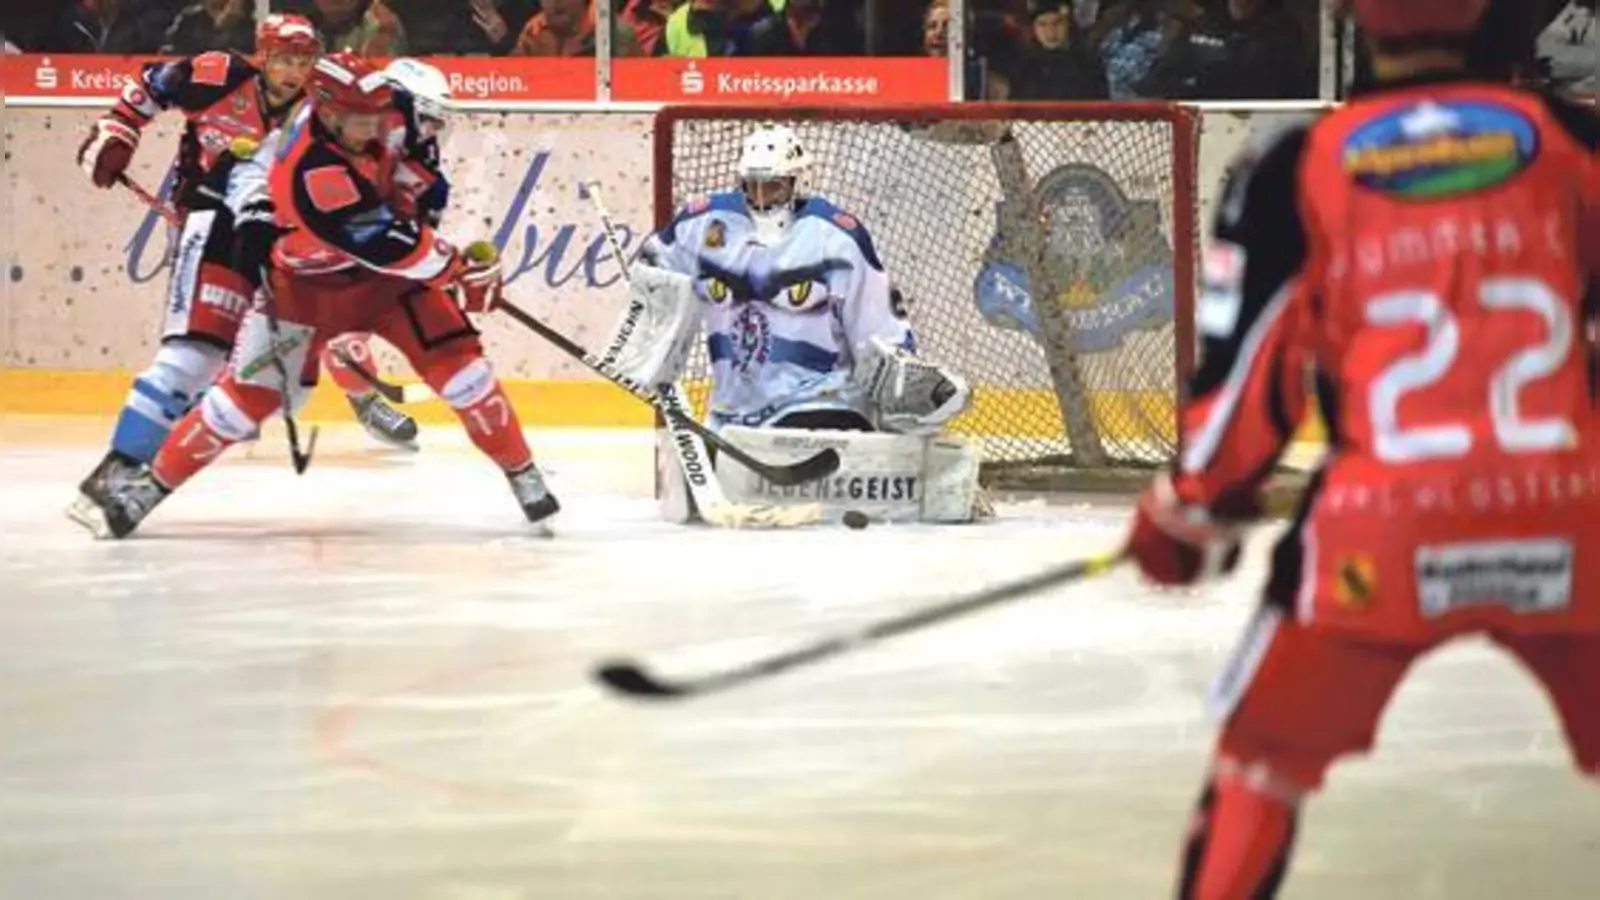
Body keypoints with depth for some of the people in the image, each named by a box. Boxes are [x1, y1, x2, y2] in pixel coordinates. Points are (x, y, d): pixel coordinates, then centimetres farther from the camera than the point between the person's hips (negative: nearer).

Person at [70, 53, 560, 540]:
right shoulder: (312, 170, -36)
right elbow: (384, 244, -34)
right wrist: (459, 269, -28)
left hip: (386, 272, 6)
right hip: (309, 284, -6)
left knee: (456, 360, -7)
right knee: (252, 391, -7)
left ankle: (521, 472, 7)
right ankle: (151, 484, 7)